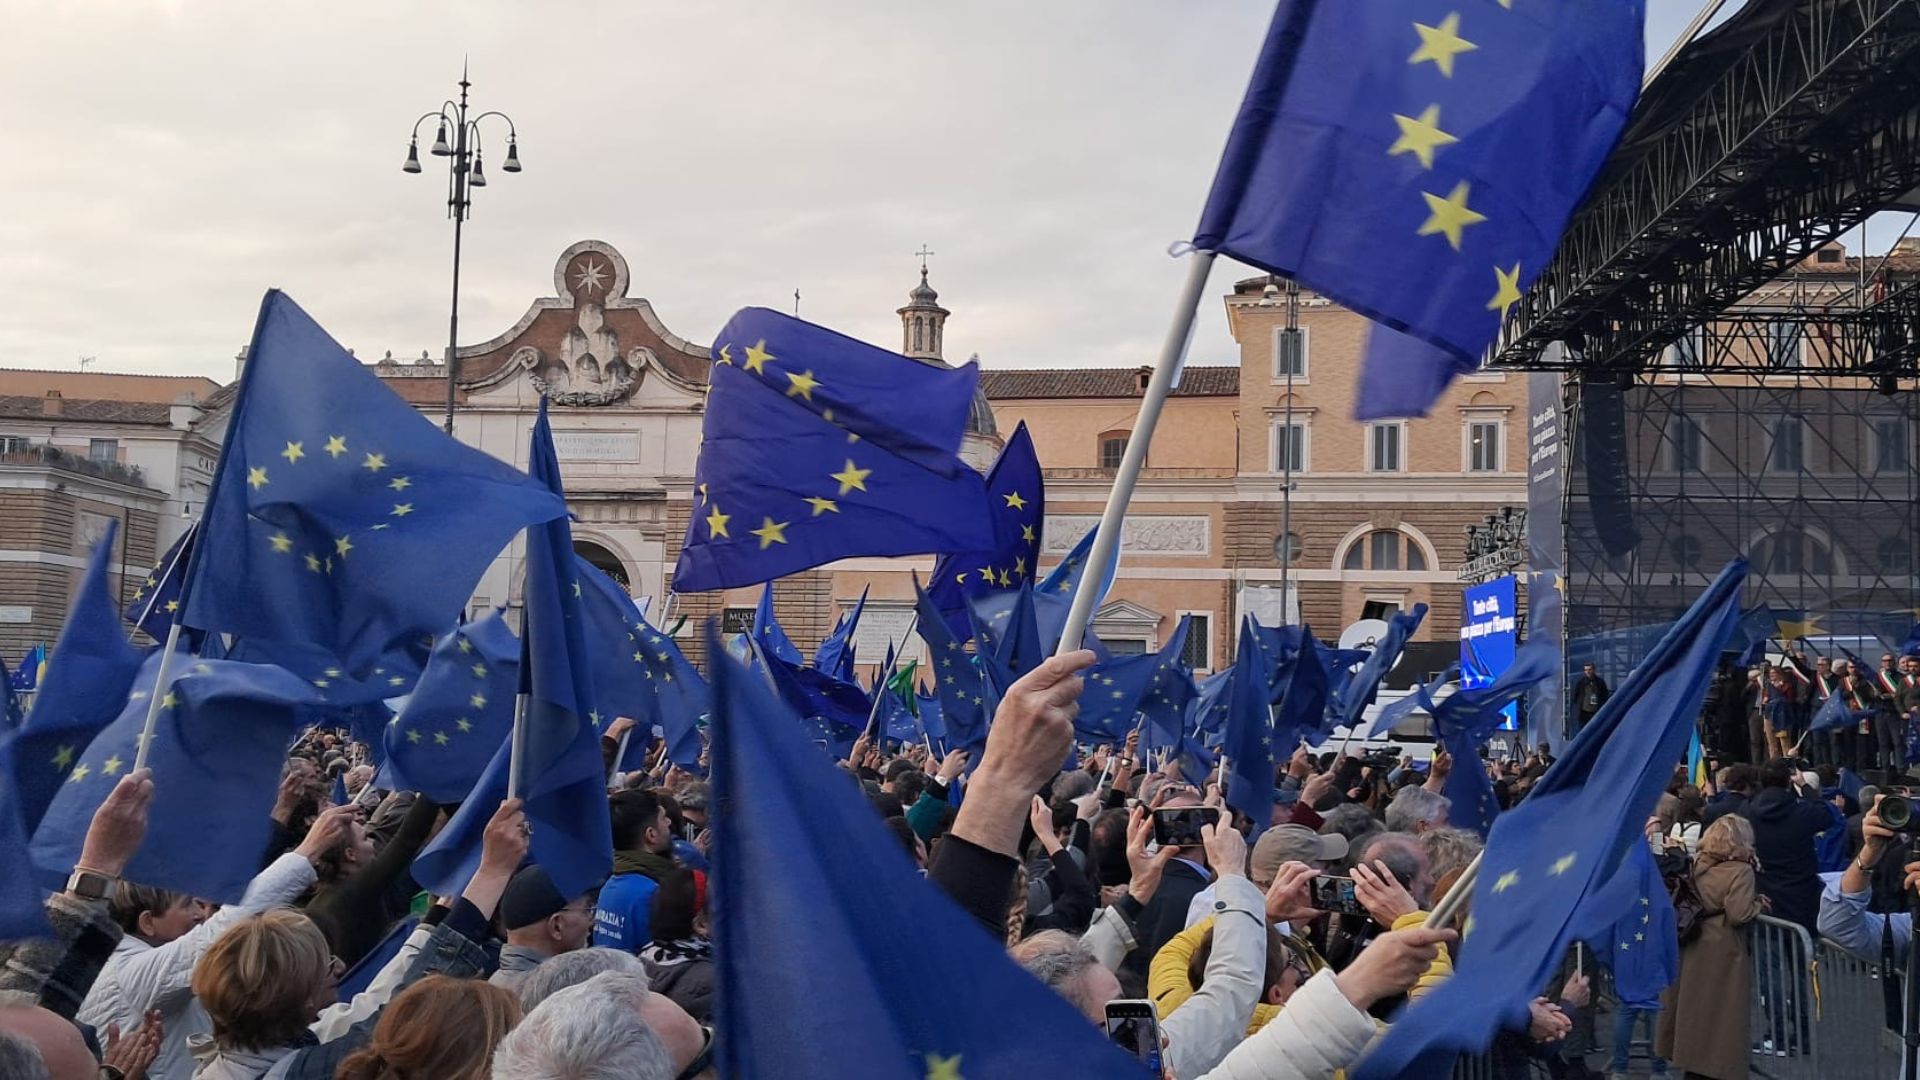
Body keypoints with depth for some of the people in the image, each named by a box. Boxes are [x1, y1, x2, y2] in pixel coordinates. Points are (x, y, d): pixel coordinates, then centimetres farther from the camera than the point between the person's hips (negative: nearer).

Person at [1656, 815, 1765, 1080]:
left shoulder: (1699, 866, 7)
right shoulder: (1740, 871, -13)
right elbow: (1738, 914, -20)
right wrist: (1759, 904, -3)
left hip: (1694, 949, 7)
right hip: (1722, 953, -7)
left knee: (1695, 1012, 15)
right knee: (1722, 1018, 2)